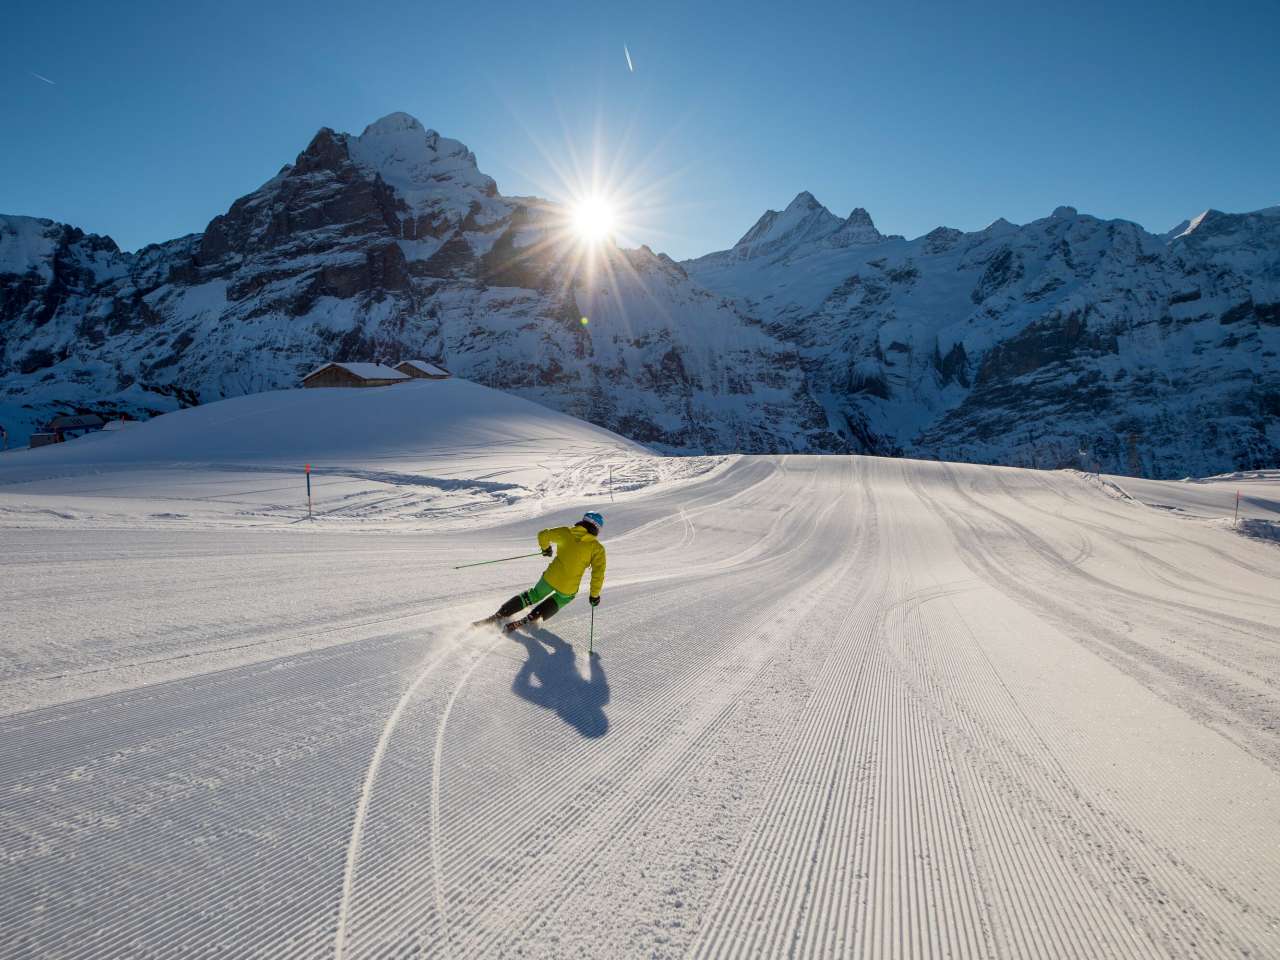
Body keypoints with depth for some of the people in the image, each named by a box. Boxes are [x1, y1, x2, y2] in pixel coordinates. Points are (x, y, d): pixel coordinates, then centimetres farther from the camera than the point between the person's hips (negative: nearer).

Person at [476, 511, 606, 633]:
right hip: (568, 590, -2)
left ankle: (498, 616, 21)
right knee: (555, 603, 29)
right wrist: (595, 594, -1)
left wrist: (545, 548, 21)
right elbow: (598, 573, -12)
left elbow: (543, 535, 1)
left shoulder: (566, 532, -1)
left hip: (550, 578, 2)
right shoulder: (597, 548, -7)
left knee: (533, 595, 29)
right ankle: (524, 621, 7)